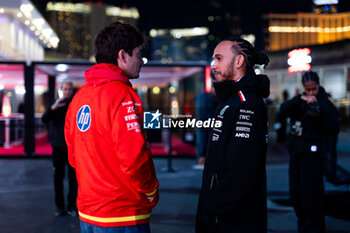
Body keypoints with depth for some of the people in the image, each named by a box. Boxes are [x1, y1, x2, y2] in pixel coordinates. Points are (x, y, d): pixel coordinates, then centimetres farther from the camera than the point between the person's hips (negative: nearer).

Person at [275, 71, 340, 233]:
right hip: (296, 153, 6)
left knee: (311, 196, -8)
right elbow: (282, 112, -7)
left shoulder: (325, 104, -1)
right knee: (295, 195, 12)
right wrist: (300, 99, -18)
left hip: (313, 154, -6)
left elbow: (334, 130, -6)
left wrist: (319, 116, -20)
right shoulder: (299, 102, 12)